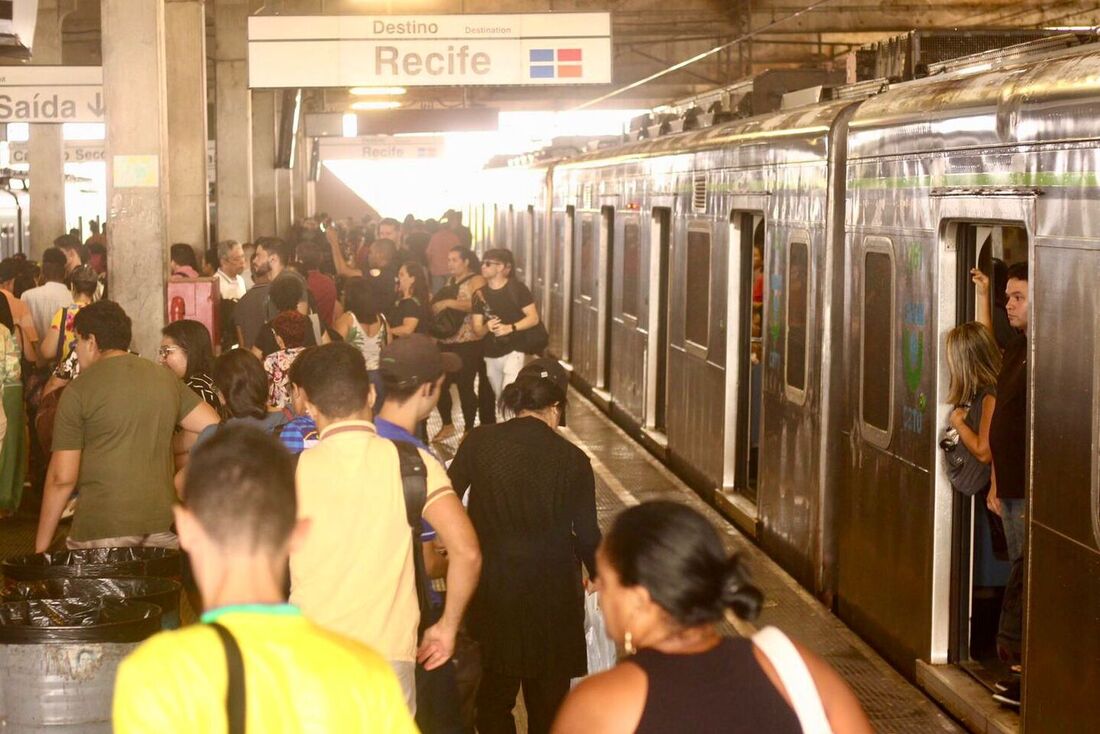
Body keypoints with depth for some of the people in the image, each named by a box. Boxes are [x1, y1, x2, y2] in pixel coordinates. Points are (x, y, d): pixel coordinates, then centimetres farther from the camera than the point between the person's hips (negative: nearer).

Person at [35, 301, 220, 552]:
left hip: (103, 530, -5)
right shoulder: (165, 378, 10)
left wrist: (41, 546, 2)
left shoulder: (79, 390, -3)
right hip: (162, 521, 5)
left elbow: (62, 478, -4)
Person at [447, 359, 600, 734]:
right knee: (548, 700, 12)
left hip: (492, 589, 1)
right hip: (553, 593, -1)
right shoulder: (572, 460, -9)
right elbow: (587, 535, -5)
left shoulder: (479, 442, -8)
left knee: (495, 693, 16)